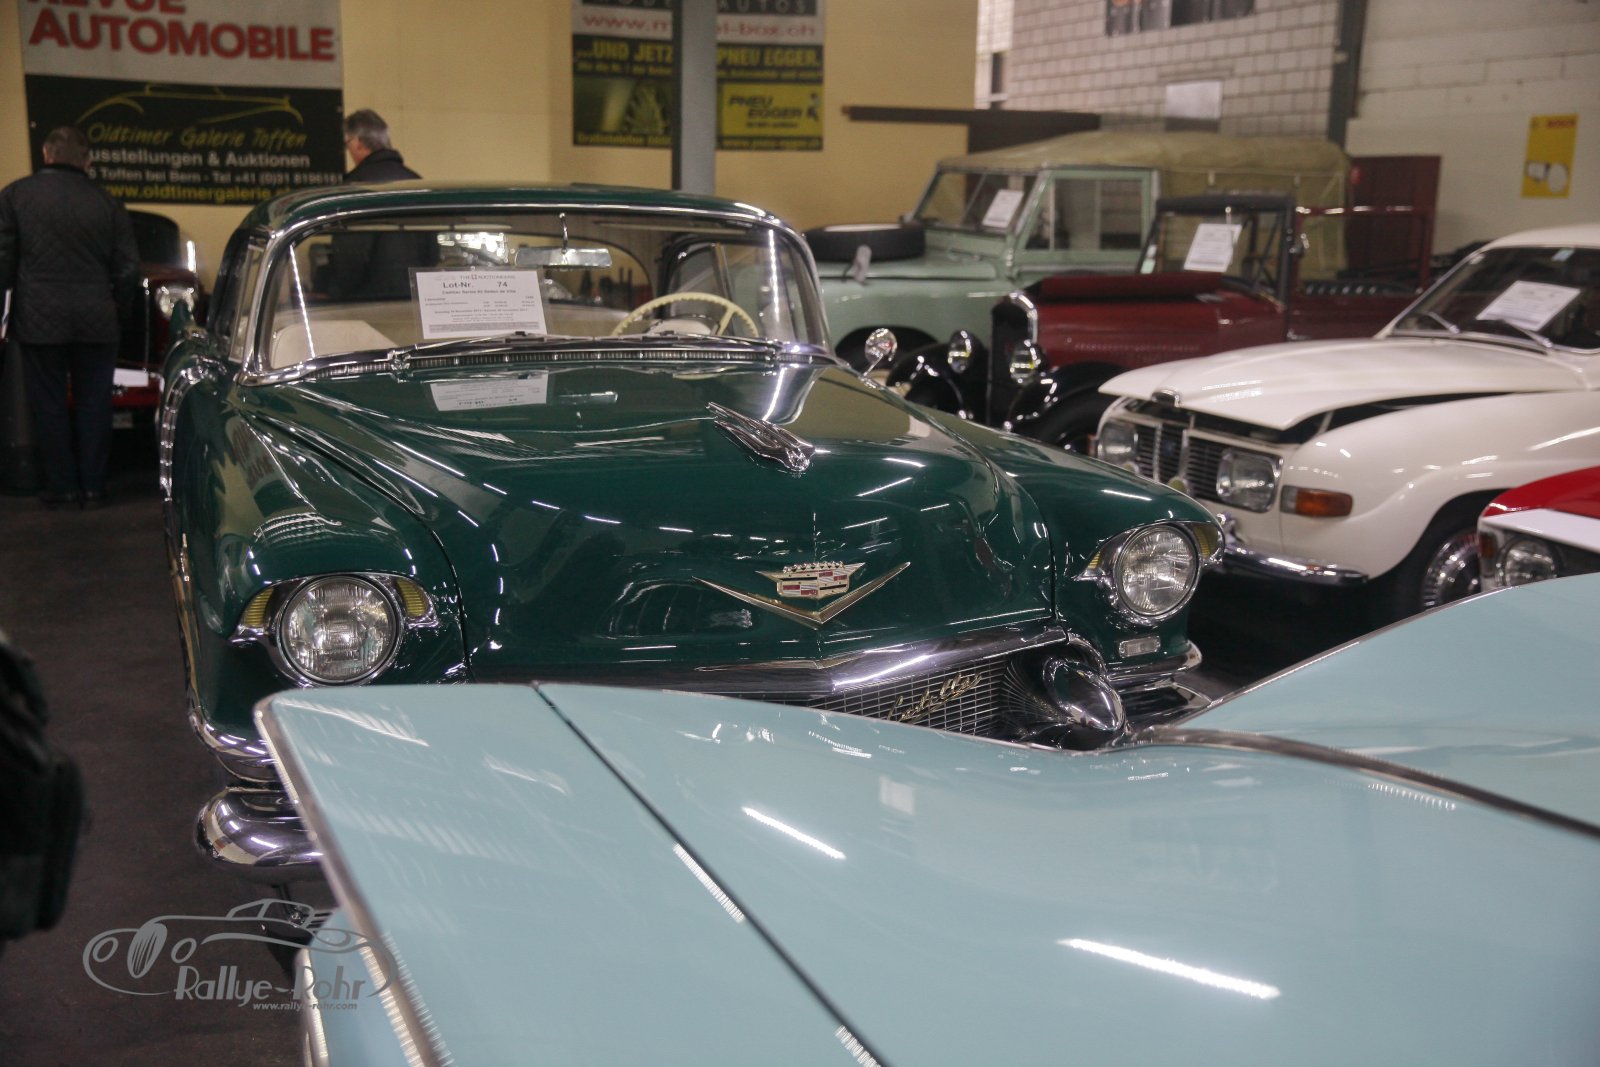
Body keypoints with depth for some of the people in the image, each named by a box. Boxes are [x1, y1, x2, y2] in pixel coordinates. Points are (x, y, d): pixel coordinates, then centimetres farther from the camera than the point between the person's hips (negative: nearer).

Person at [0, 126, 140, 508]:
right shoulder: (107, 203, 2)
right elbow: (128, 269, 4)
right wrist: (119, 310, 17)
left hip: (39, 321, -1)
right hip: (96, 322, 1)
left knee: (49, 405, 7)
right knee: (94, 405, 9)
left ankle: (61, 488, 10)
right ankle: (93, 487, 12)